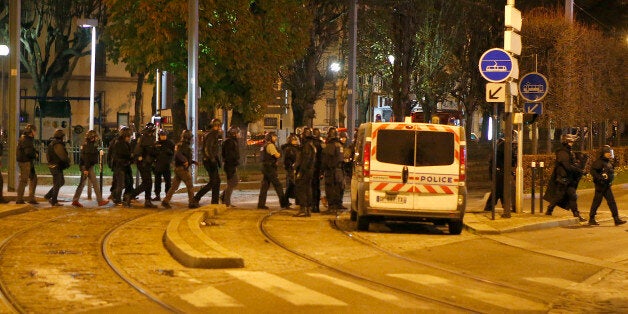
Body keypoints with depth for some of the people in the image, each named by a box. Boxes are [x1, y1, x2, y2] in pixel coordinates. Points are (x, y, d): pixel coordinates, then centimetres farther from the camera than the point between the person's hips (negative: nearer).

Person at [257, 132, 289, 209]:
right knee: (278, 185, -6)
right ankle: (284, 203, -5)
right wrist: (280, 153, 2)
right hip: (270, 168, -10)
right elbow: (277, 155, -18)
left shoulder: (265, 145, 18)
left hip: (265, 167, 10)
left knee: (265, 186, 9)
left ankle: (261, 204, 8)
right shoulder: (270, 145, -13)